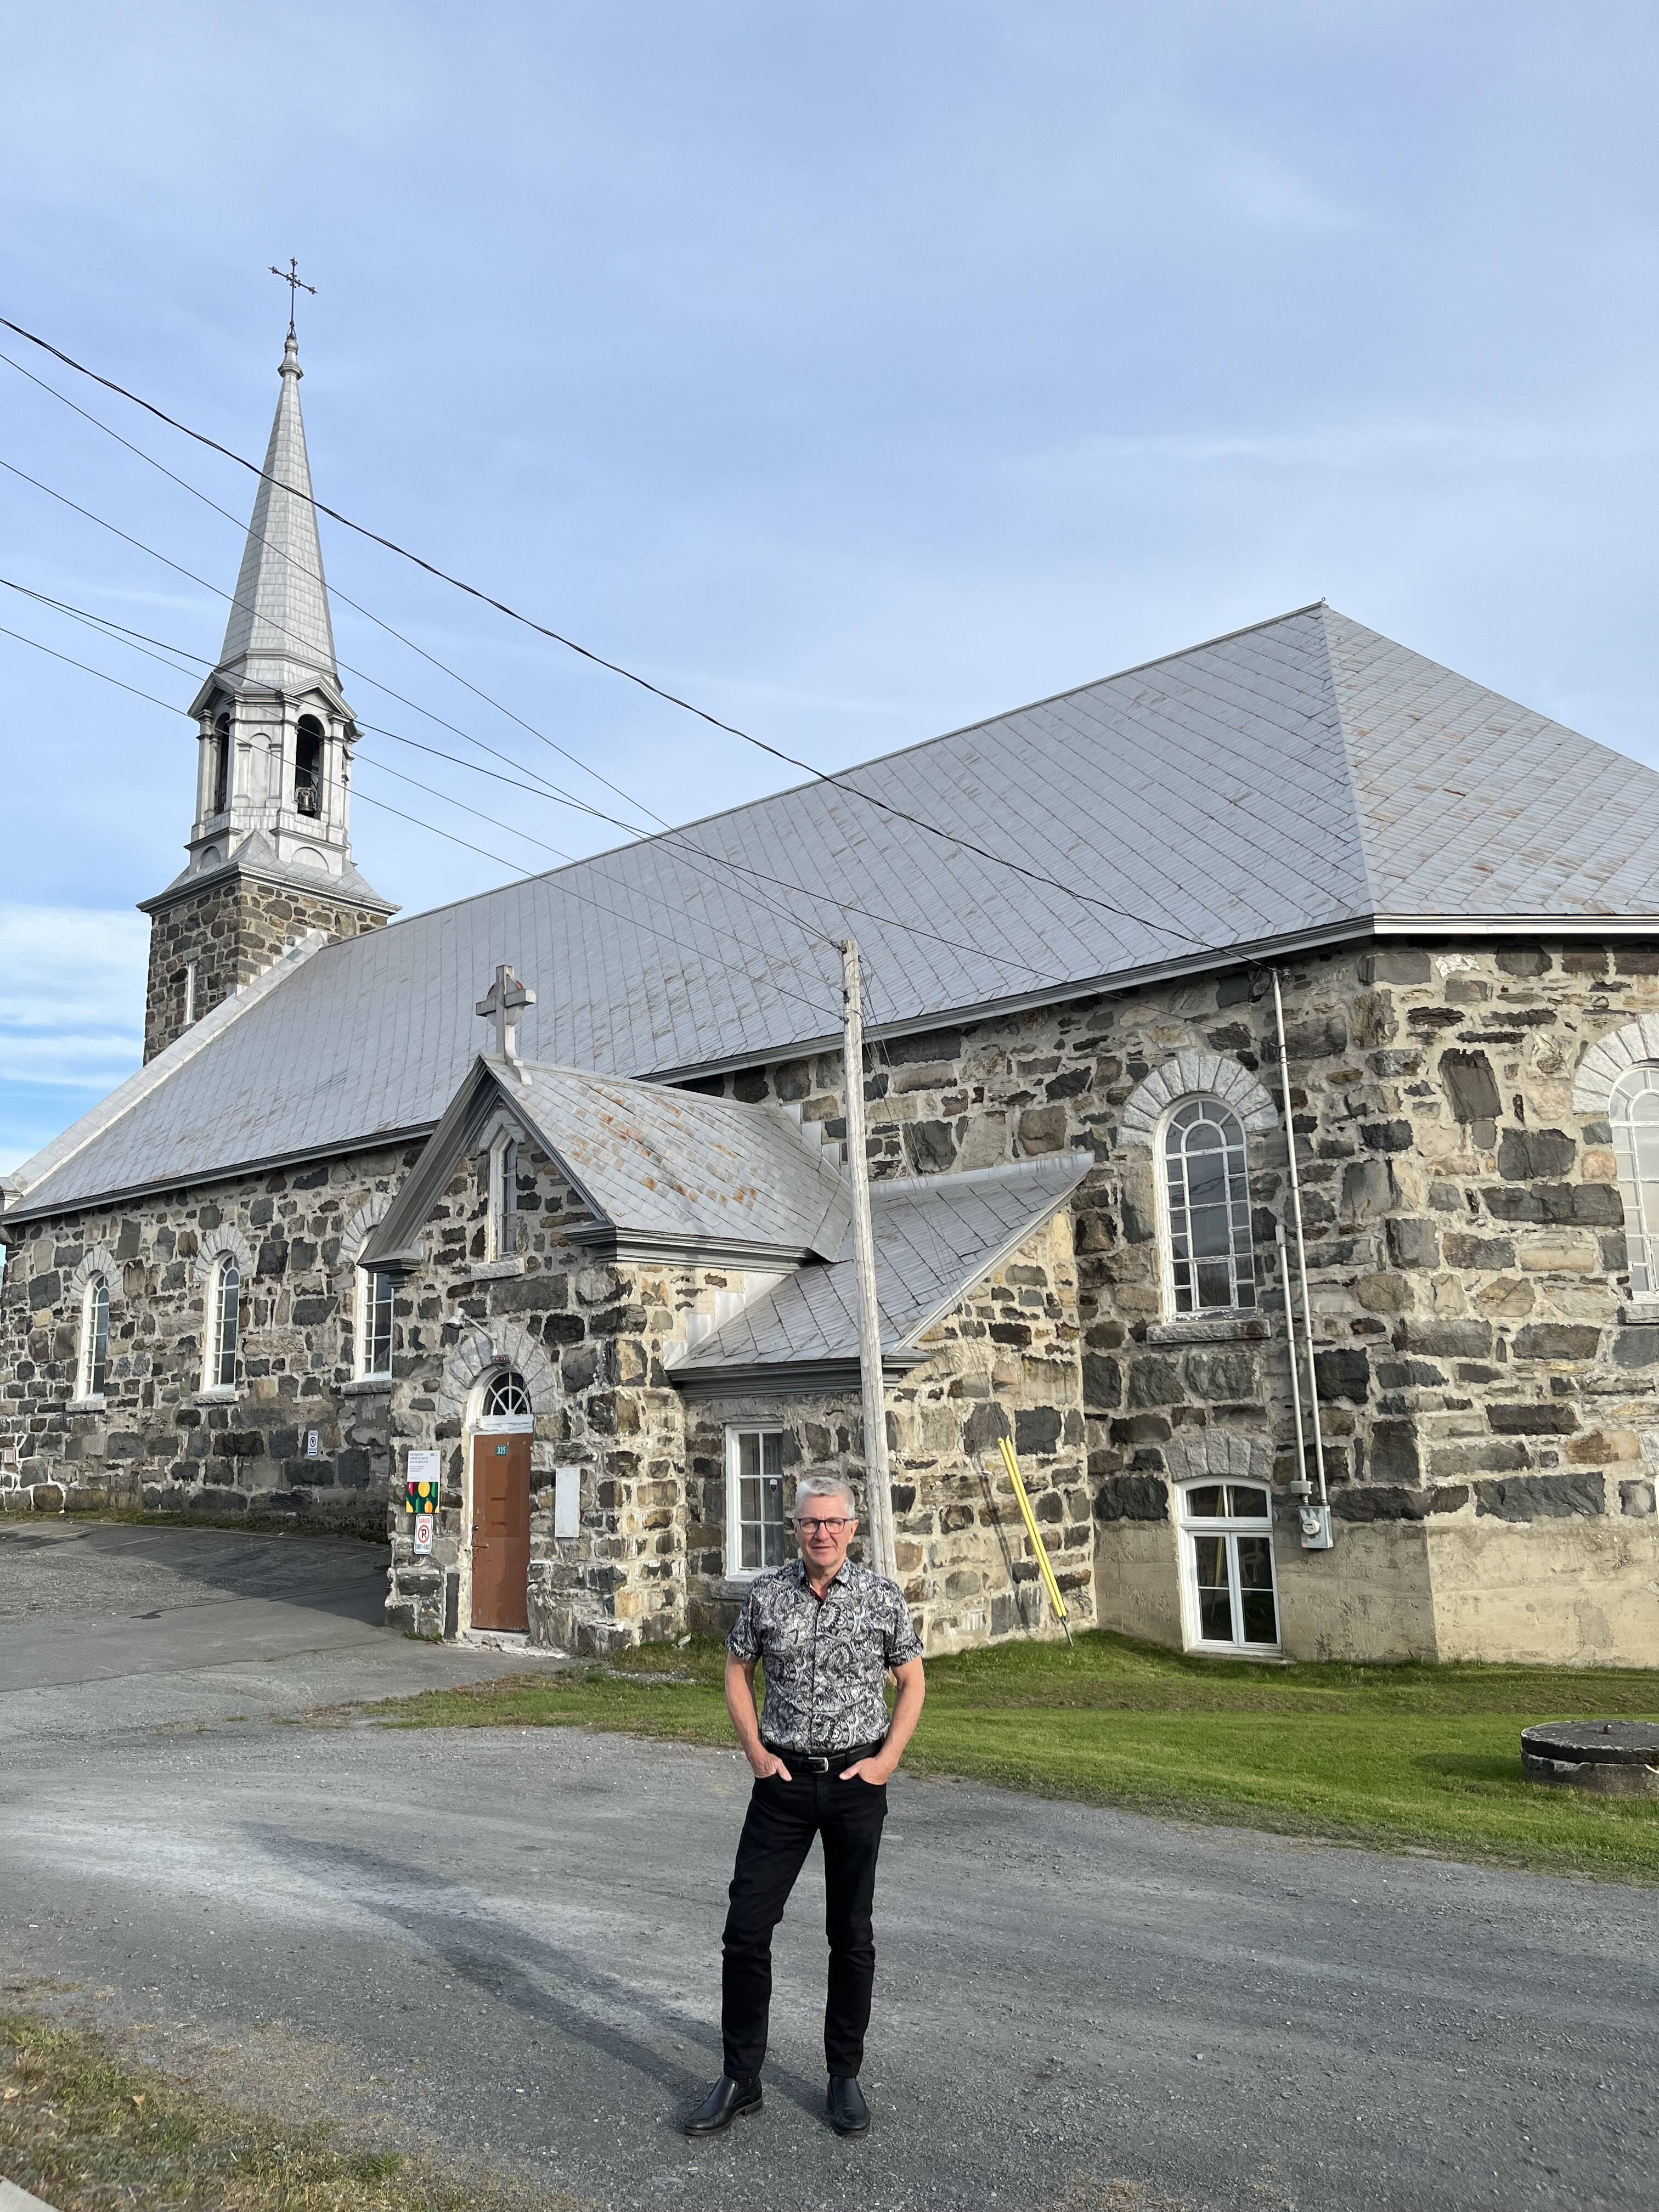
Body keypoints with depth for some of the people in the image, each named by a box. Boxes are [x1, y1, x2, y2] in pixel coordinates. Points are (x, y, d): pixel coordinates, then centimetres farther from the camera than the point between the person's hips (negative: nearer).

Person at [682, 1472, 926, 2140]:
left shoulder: (883, 1596, -6)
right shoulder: (766, 1594, -3)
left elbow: (913, 1681, 4)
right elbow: (738, 1672, 10)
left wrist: (887, 1759, -5)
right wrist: (755, 1752, 1)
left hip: (857, 1781, -1)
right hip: (783, 1780, 1)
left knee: (851, 1934, 10)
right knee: (746, 1927, 1)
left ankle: (845, 2076, 26)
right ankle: (740, 2079, 17)